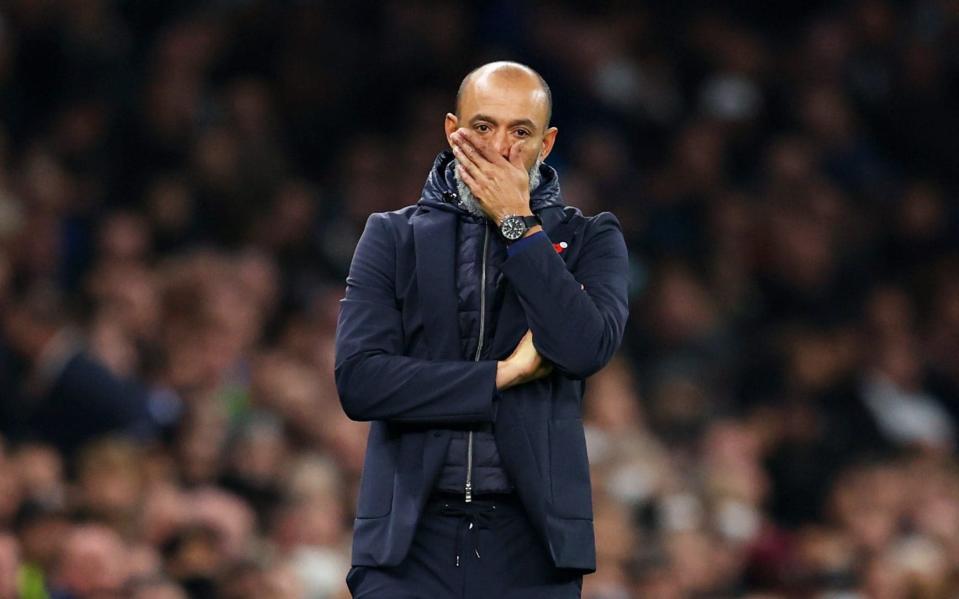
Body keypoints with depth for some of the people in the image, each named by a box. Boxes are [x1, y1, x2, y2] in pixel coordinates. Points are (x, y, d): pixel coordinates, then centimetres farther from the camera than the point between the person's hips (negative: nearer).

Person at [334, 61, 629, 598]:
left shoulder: (590, 240, 9)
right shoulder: (393, 237, 9)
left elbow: (588, 347, -11)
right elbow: (359, 379, -4)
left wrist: (517, 225, -7)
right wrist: (504, 374, -7)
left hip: (531, 539, 0)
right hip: (411, 535, 0)